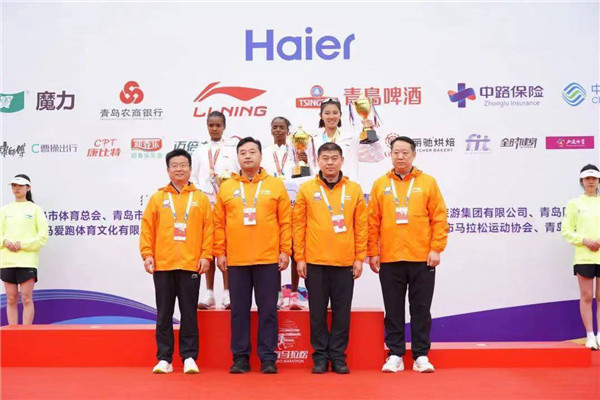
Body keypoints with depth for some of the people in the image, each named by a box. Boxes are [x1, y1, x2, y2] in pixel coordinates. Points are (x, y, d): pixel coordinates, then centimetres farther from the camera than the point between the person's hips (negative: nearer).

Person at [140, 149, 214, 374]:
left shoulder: (200, 198, 7)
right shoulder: (158, 198, 8)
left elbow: (208, 229, 4)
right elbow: (147, 228, 5)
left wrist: (206, 256, -4)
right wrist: (147, 254, -4)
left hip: (191, 265, -1)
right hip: (162, 265, 1)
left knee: (189, 313, 4)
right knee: (164, 314, 6)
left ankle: (189, 357, 10)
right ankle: (164, 359, 13)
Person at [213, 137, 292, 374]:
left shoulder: (275, 185, 5)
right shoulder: (226, 188, 9)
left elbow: (285, 221, 3)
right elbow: (219, 223, 7)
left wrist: (285, 251, -3)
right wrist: (219, 253, 1)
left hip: (268, 260, -1)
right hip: (236, 261, 1)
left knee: (268, 310, 3)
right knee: (239, 310, 7)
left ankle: (268, 358, 10)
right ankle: (240, 358, 15)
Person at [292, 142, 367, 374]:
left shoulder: (354, 190, 7)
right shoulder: (306, 189, 4)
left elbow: (361, 226, 6)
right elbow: (298, 225, 3)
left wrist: (360, 257, 1)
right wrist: (299, 257, -2)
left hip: (345, 262, 1)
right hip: (315, 261, 0)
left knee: (342, 311, 5)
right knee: (318, 311, 5)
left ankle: (338, 356, 15)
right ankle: (320, 356, 15)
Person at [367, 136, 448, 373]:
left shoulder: (427, 183, 4)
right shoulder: (380, 185, 7)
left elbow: (439, 218, 1)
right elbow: (373, 222, 5)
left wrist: (436, 249, -6)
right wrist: (372, 252, 0)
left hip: (422, 259, -1)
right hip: (389, 260, 1)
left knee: (421, 309, 6)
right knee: (393, 310, 7)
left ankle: (421, 356, 14)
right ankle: (395, 355, 16)